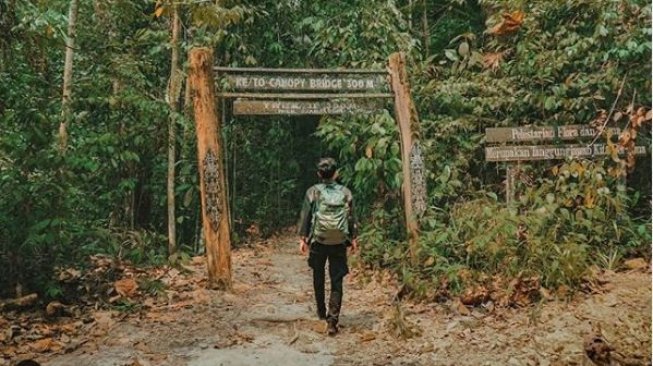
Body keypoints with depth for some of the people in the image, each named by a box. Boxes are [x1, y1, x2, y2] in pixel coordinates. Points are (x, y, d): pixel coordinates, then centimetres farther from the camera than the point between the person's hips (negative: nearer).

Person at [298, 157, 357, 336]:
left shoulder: (313, 192, -6)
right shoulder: (345, 192, -1)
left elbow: (305, 216, -4)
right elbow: (351, 218, 3)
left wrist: (302, 238, 5)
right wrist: (353, 239, 13)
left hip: (318, 242, 0)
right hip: (339, 243, 0)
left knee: (318, 277, 20)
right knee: (336, 281, 3)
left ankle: (321, 311, 34)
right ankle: (332, 320, -6)